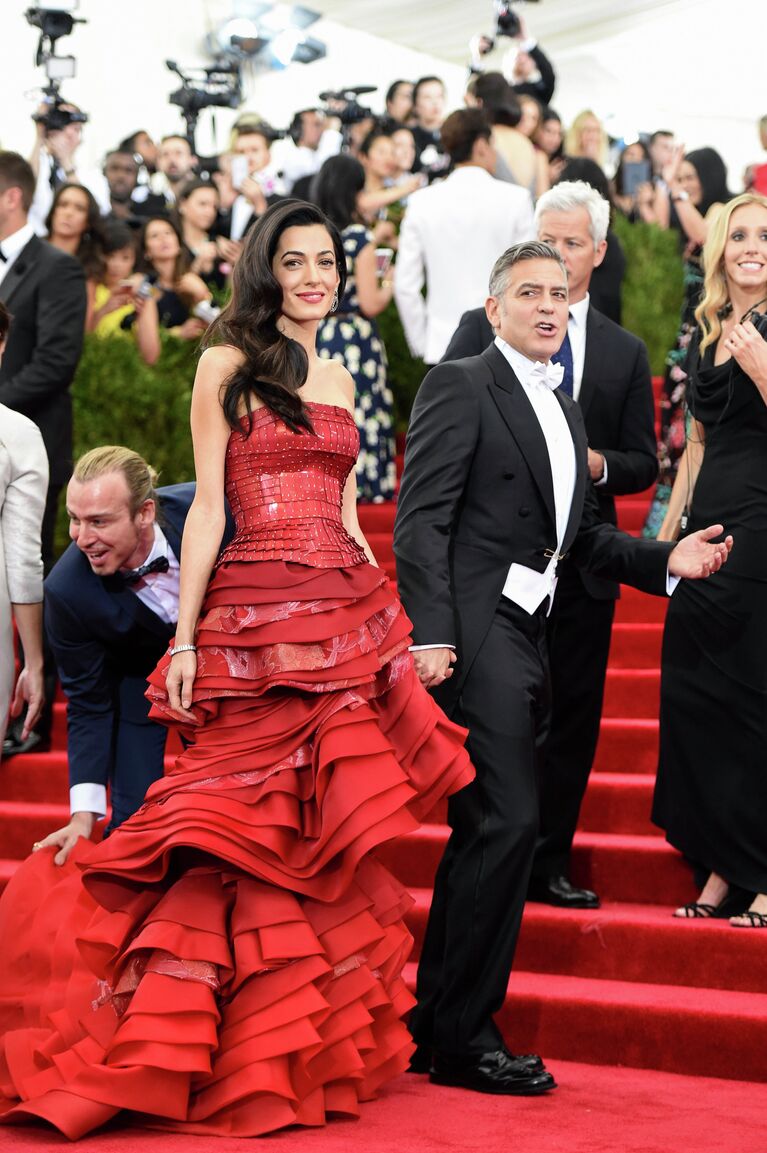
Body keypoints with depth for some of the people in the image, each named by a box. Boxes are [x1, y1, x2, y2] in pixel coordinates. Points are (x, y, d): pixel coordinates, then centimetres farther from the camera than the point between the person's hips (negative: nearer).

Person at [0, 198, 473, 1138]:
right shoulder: (229, 366, 1)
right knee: (247, 824, -4)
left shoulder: (338, 381, 18)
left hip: (351, 618, 5)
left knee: (322, 834, 4)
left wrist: (401, 622, 15)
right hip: (255, 619, -5)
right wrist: (184, 639, -8)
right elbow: (208, 507, -2)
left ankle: (311, 1043, 12)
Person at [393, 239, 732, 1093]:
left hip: (528, 638, 9)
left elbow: (580, 536, 23)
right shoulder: (460, 386, -3)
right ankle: (462, 1034, -7)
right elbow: (421, 518, -12)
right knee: (505, 822, -14)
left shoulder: (564, 410, 22)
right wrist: (429, 634, -21)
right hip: (474, 632, -9)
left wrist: (665, 560, 6)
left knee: (486, 832, 12)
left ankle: (438, 1025, 20)